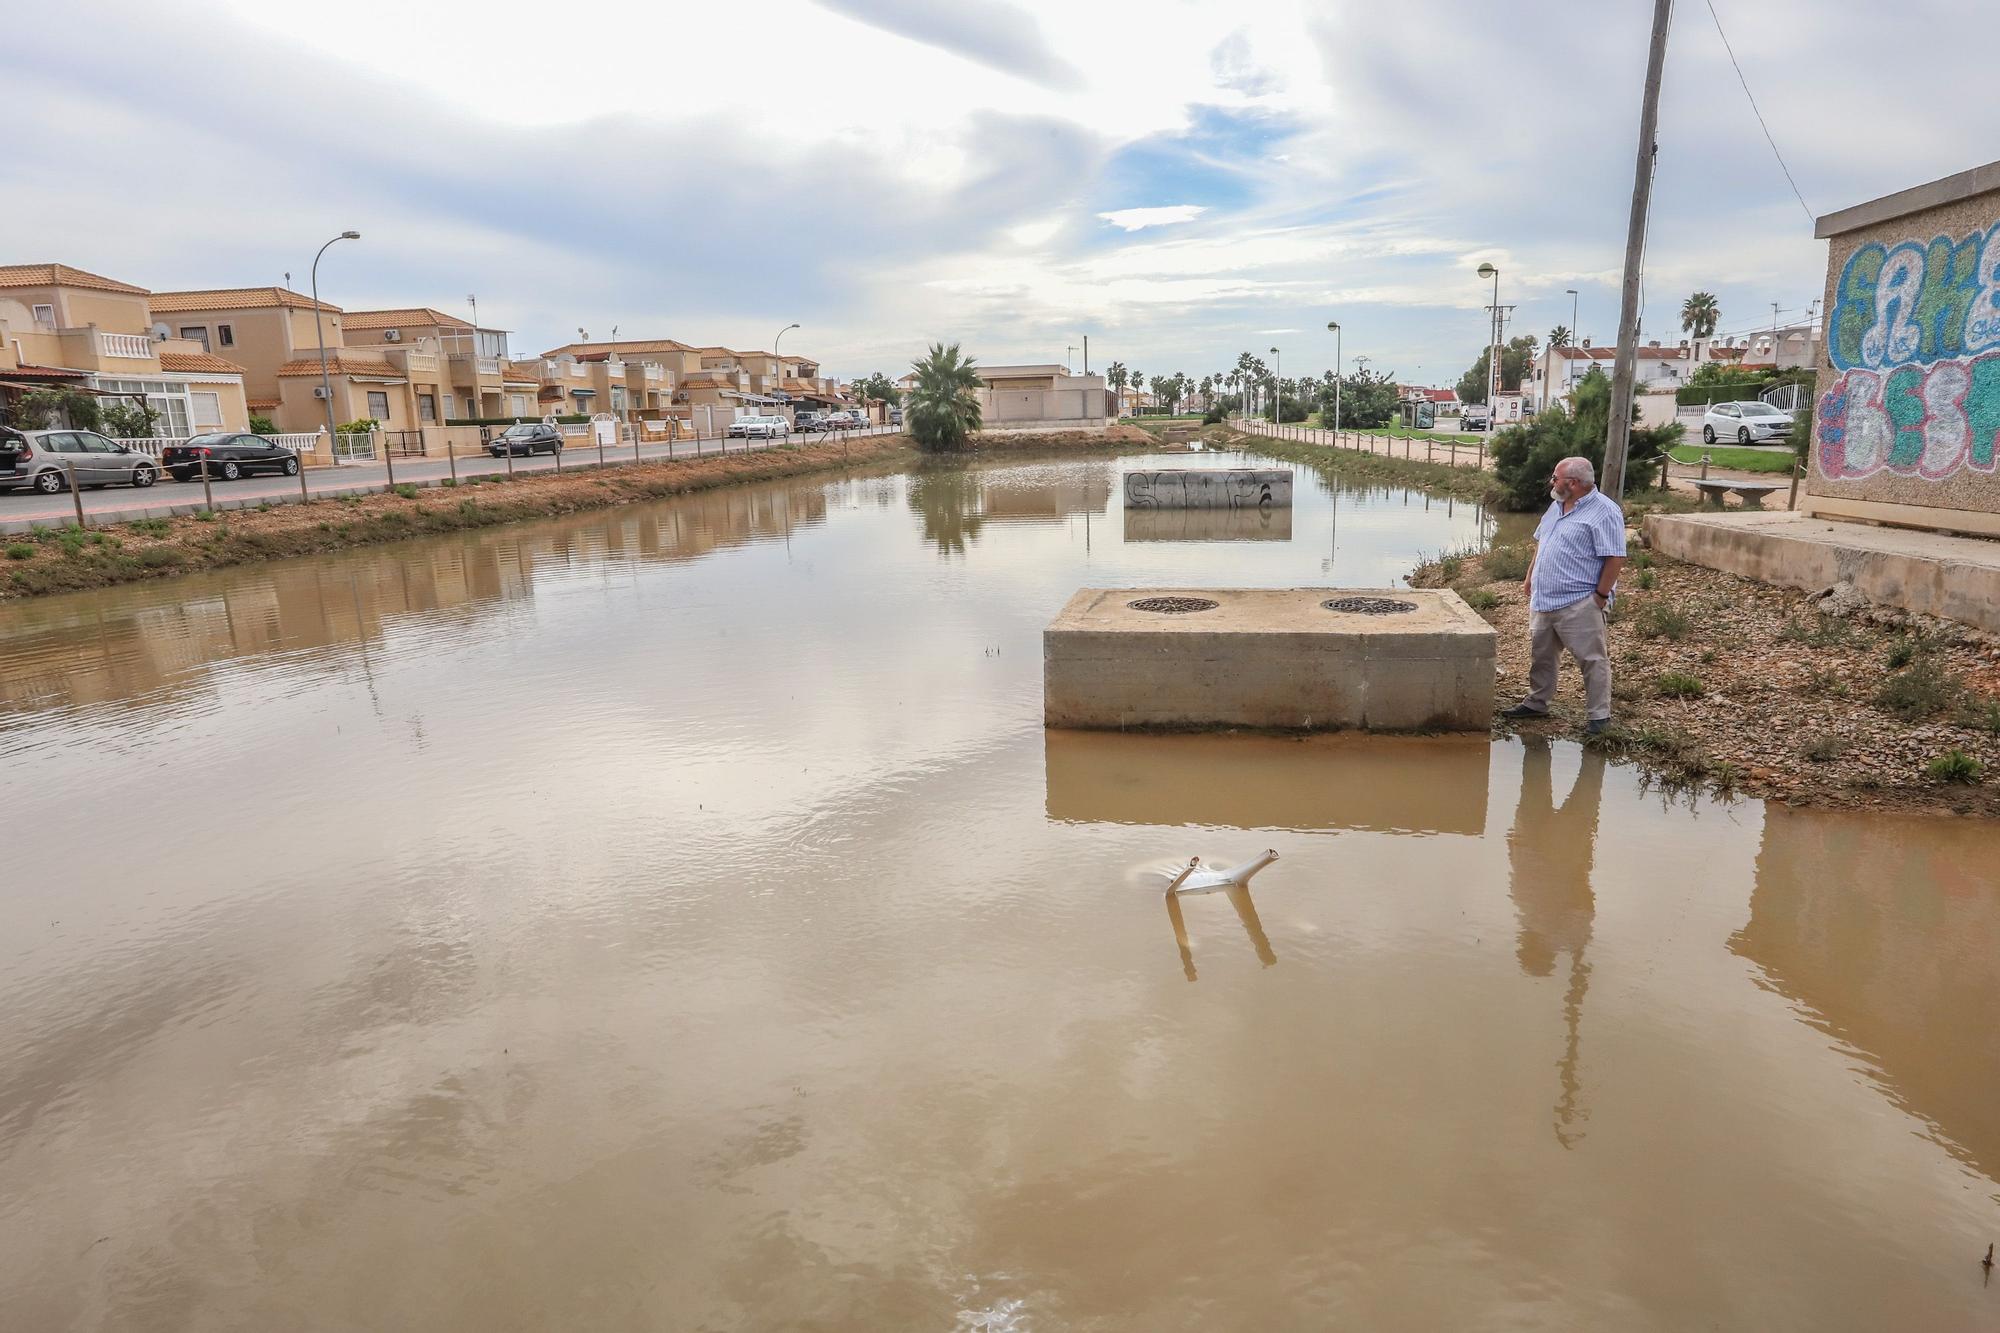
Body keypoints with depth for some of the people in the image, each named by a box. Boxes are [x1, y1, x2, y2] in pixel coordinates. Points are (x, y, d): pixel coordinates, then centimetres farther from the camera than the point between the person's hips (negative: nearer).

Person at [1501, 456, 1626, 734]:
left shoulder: (1604, 511, -13)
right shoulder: (1558, 506, 14)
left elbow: (1616, 557, -16)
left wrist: (1601, 596, -16)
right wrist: (1530, 577, 18)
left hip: (1578, 604, -8)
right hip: (1543, 598, 9)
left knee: (1592, 659, -1)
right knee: (1541, 654, 17)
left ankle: (1600, 715, 7)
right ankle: (1536, 703, 31)